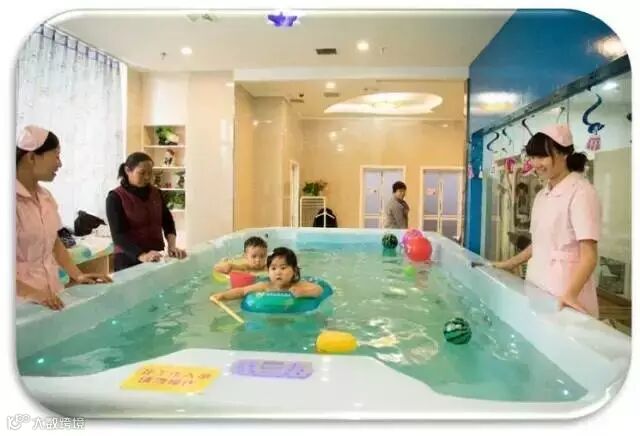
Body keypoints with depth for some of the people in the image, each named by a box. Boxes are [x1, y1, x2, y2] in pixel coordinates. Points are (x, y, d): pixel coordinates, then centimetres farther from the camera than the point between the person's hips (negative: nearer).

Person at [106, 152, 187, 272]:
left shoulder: (156, 193, 6)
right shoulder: (115, 197, -9)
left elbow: (168, 221, 2)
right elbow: (119, 235, -18)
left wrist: (171, 246, -16)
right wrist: (142, 256, -32)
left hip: (156, 259, 4)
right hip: (128, 260, -4)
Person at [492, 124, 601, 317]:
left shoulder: (581, 191, -11)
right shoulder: (542, 195, 11)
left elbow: (589, 255, -17)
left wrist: (570, 293, -30)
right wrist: (510, 264, 22)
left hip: (564, 288, -6)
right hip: (537, 283, 6)